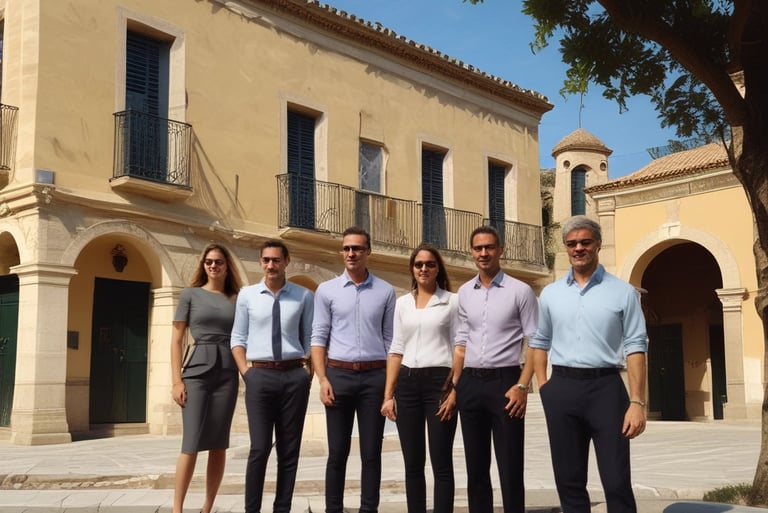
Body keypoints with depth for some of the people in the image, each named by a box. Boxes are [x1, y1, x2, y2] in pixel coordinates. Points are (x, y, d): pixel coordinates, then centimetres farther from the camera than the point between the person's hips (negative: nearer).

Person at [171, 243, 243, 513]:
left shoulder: (236, 299, 12)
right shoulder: (190, 294, 6)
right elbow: (177, 339, 2)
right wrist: (177, 380, -7)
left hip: (227, 372, 3)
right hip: (197, 370, -3)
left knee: (219, 444, 4)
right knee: (192, 443, -7)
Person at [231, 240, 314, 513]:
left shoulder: (304, 296, 4)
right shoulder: (247, 295, 6)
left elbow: (311, 337, 6)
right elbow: (238, 338, 7)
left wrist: (310, 372, -1)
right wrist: (245, 372, -3)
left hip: (294, 376, 1)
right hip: (260, 375, -1)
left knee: (289, 449, 7)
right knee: (260, 448, -5)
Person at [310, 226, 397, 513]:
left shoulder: (385, 291, 6)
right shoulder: (327, 290, 5)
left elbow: (390, 339, 8)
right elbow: (319, 337, 3)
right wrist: (322, 379, -7)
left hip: (375, 375, 1)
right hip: (339, 374, 0)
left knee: (371, 453, 5)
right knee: (337, 452, 4)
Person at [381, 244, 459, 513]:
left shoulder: (452, 301, 1)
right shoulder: (402, 303, 12)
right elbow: (396, 350, 12)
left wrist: (455, 391, -11)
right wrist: (388, 394, 6)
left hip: (439, 382, -4)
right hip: (407, 383, 4)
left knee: (441, 463, -1)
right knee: (412, 463, 8)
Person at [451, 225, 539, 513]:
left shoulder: (520, 291, -4)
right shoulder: (464, 293, 10)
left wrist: (522, 386, -15)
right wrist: (454, 385, 8)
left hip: (504, 381, -4)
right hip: (470, 383, 5)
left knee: (510, 468, 0)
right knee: (476, 466, 12)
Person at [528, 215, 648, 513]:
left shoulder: (623, 292, 2)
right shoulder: (550, 294, 11)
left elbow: (635, 348, -3)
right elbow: (539, 343, 17)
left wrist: (637, 402, -11)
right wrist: (543, 387, 4)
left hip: (605, 387, -3)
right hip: (562, 389, 3)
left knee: (617, 482, -3)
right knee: (568, 480, 10)